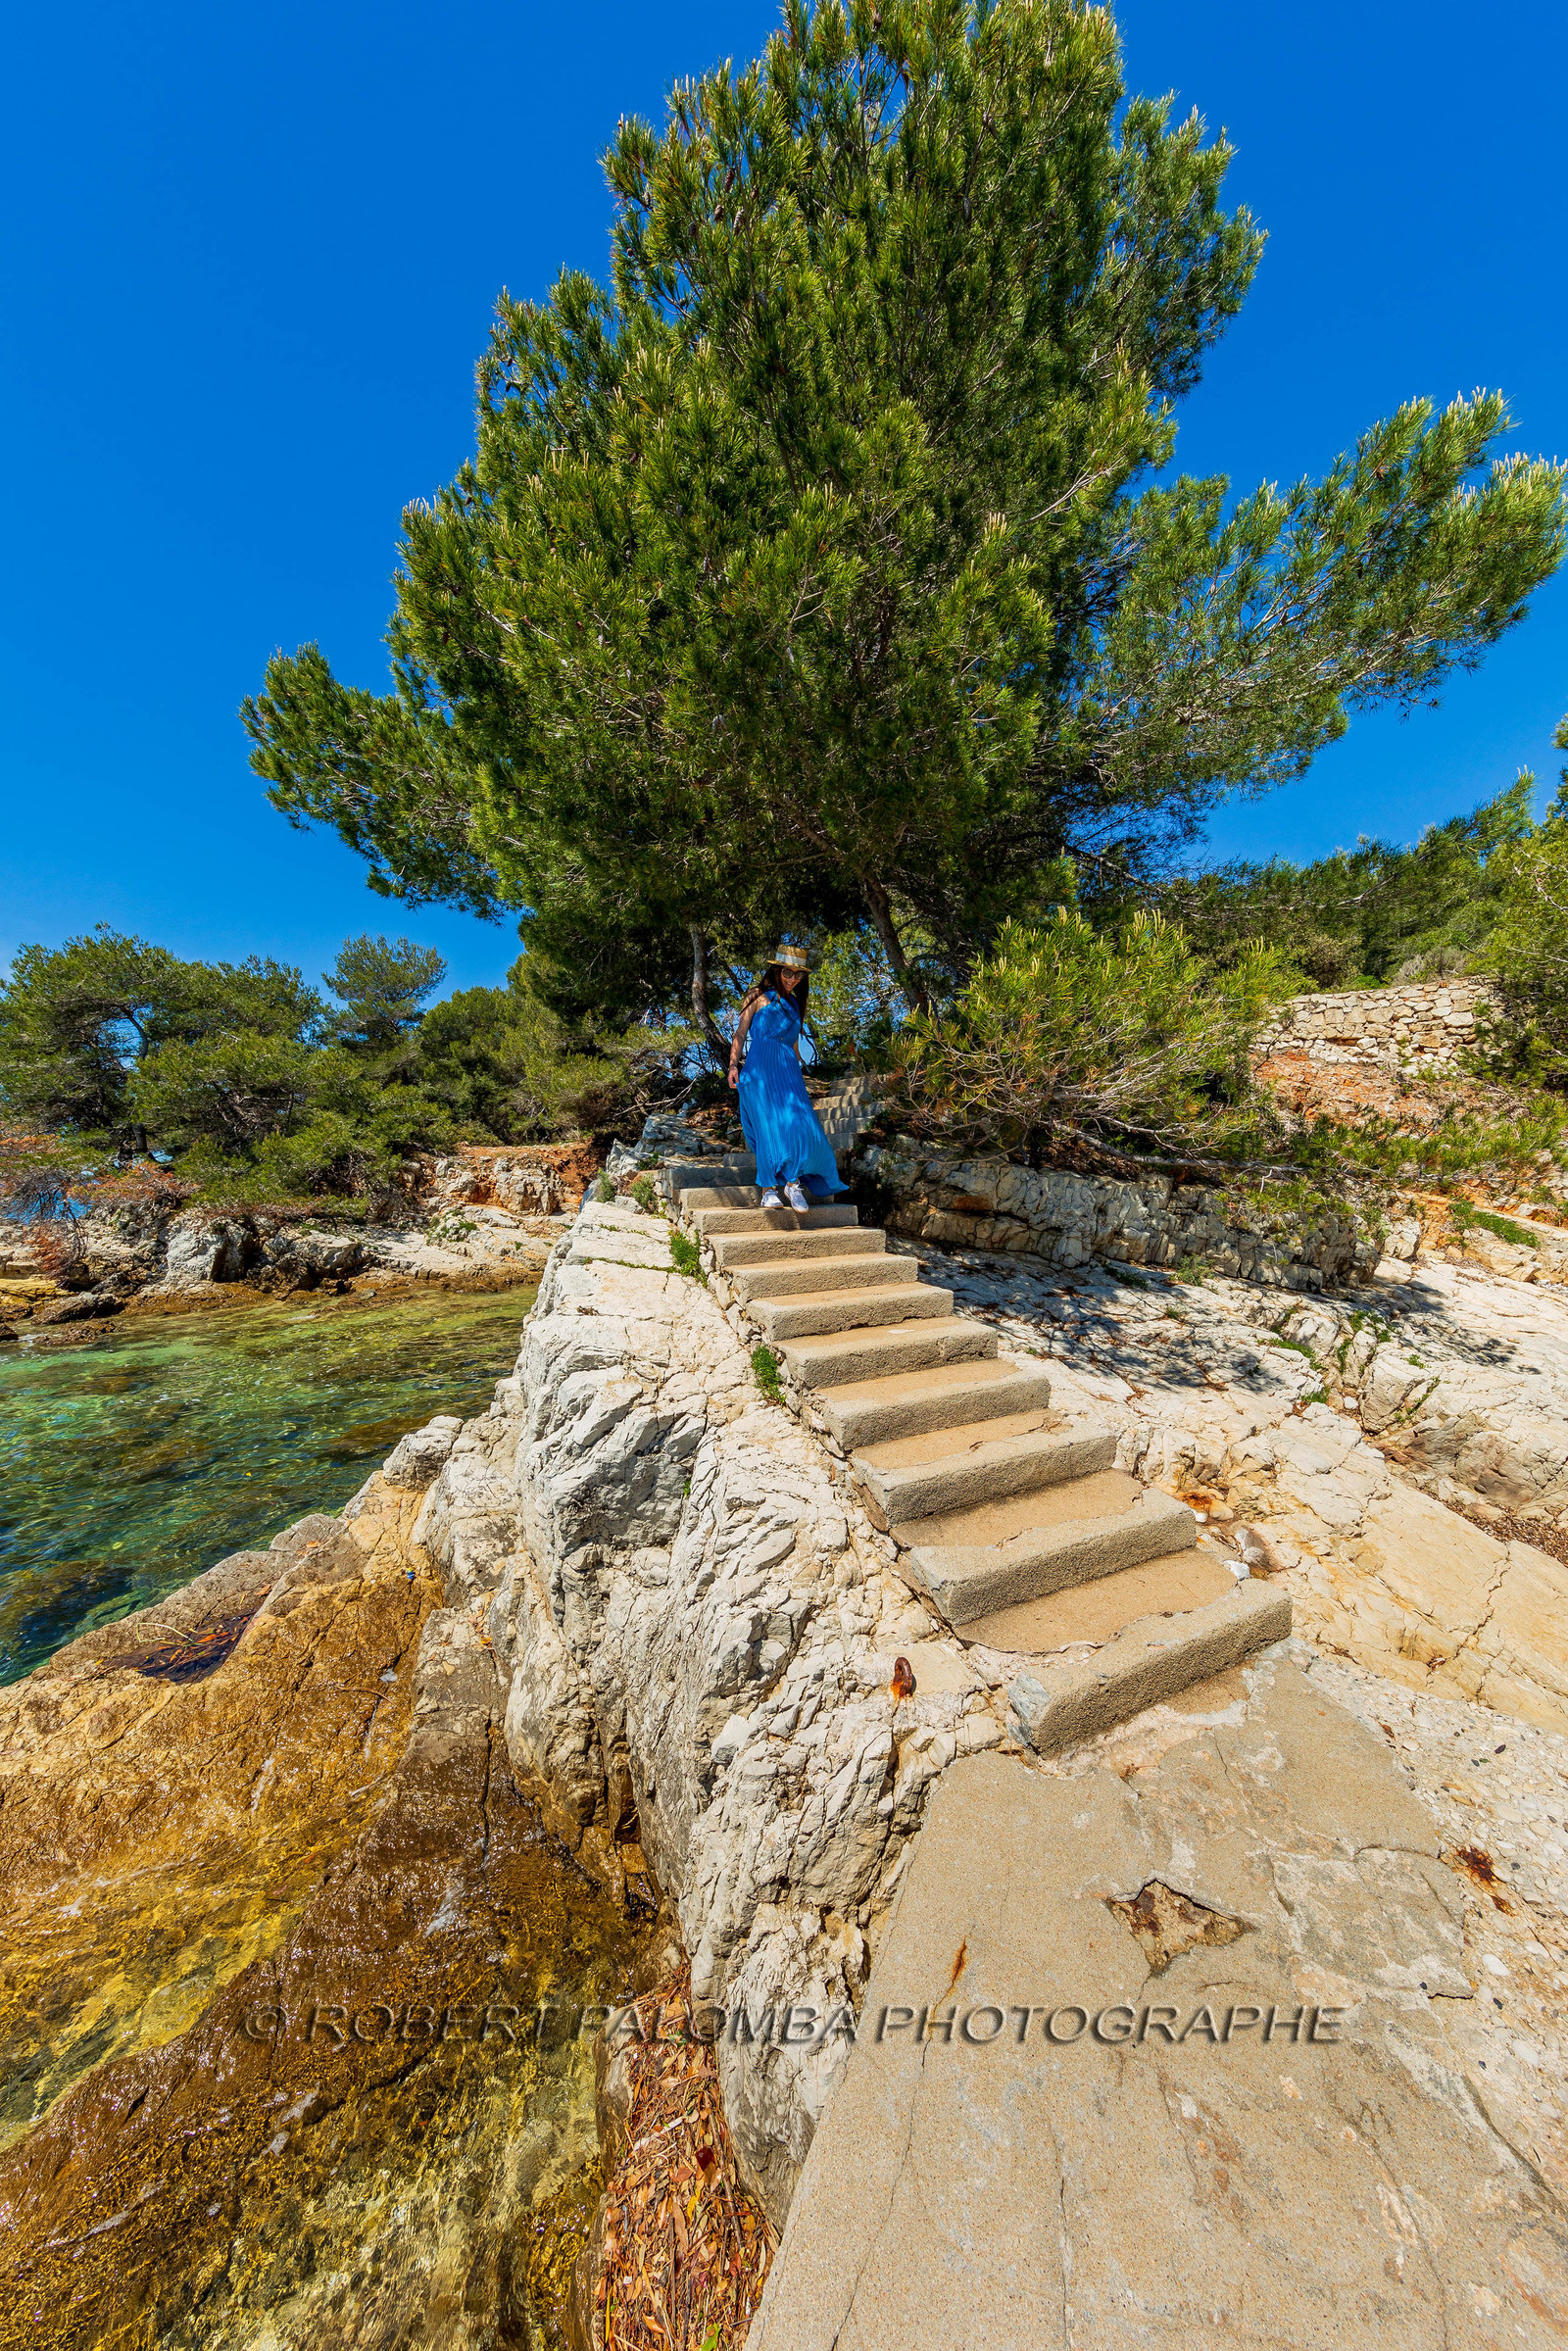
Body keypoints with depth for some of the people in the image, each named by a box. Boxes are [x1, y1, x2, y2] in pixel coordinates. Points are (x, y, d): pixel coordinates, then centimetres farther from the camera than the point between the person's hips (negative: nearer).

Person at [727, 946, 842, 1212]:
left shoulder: (795, 1003, 24)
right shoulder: (758, 996, 10)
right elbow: (741, 1033, 5)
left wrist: (797, 1068, 22)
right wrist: (733, 1064, -7)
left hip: (788, 1070, 5)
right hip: (759, 1068, -4)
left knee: (799, 1123, -13)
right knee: (770, 1125, -12)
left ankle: (792, 1182, -7)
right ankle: (769, 1190, -7)